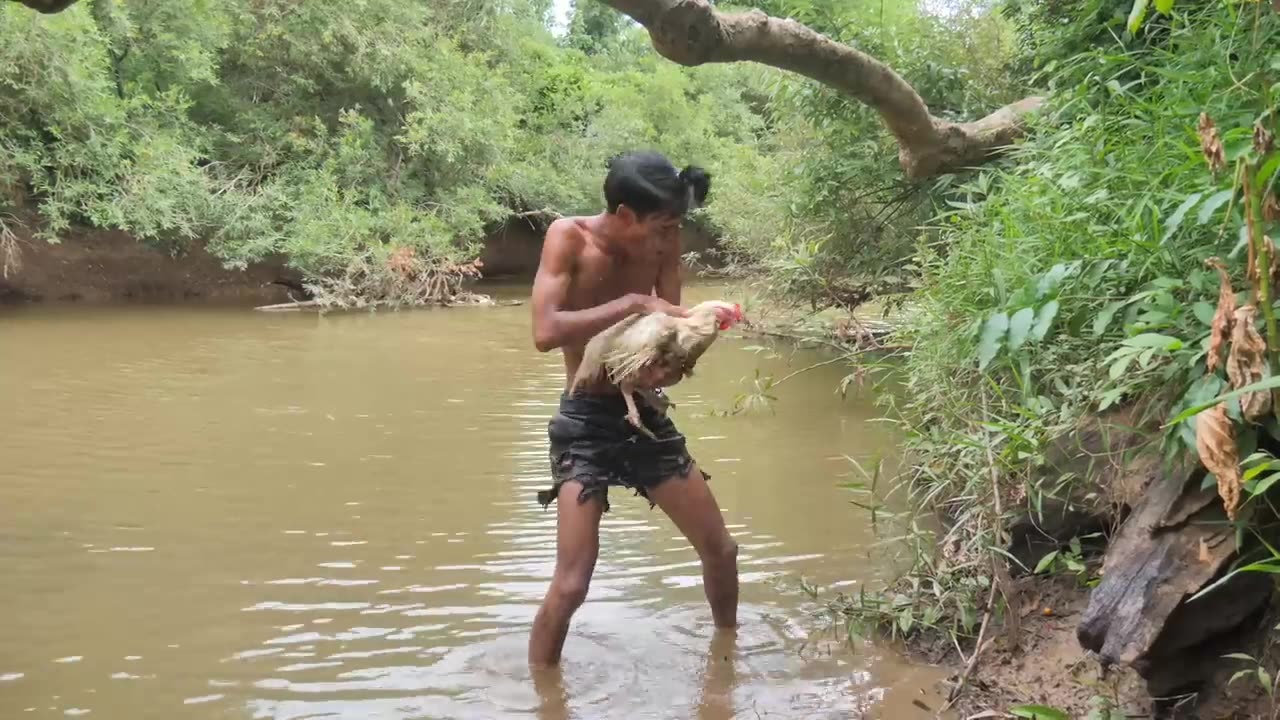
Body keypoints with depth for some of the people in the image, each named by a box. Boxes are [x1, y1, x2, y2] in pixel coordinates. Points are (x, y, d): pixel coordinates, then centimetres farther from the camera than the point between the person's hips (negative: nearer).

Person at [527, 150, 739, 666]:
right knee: (571, 584, -12)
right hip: (586, 421, -5)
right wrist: (633, 303, -28)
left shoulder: (662, 245, -2)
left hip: (646, 414, 5)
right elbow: (545, 332, -28)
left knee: (721, 550, 13)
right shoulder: (569, 237, -16)